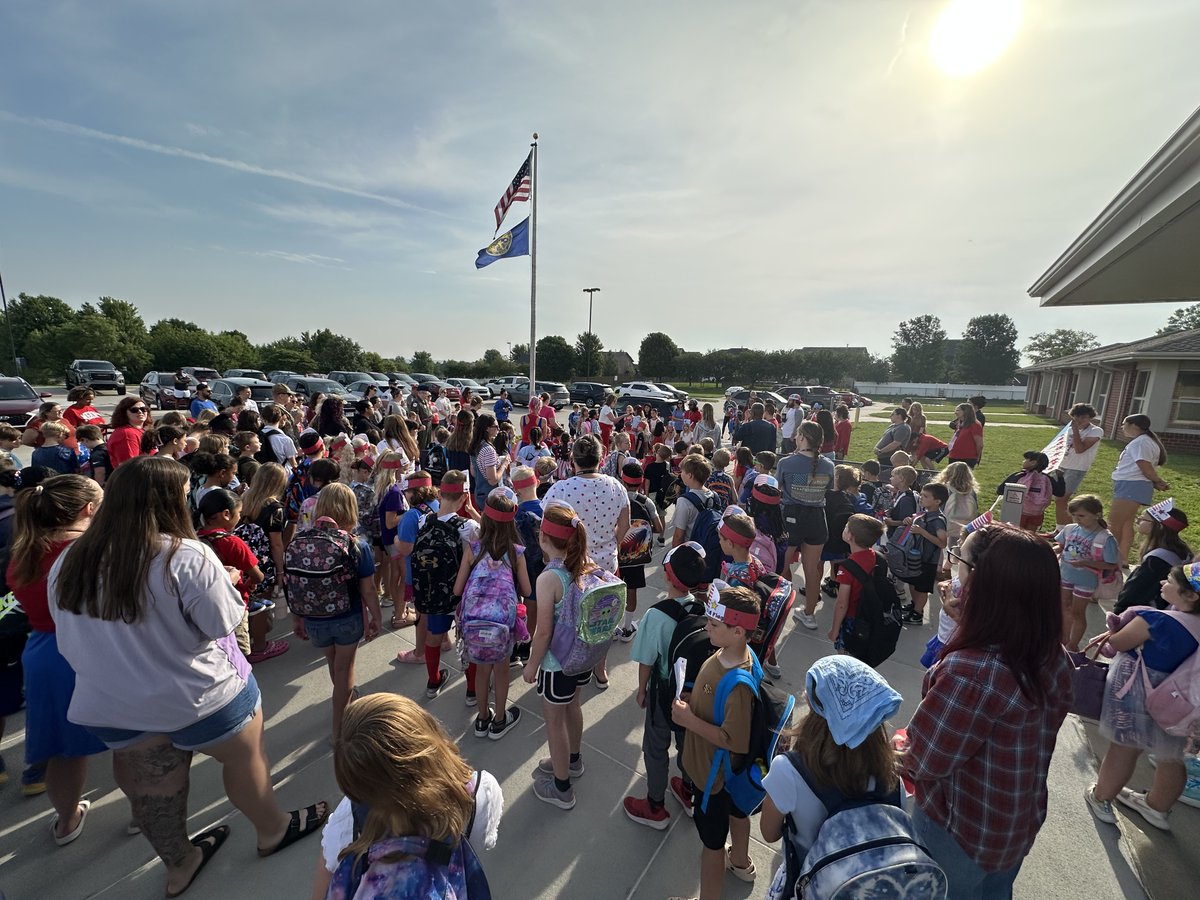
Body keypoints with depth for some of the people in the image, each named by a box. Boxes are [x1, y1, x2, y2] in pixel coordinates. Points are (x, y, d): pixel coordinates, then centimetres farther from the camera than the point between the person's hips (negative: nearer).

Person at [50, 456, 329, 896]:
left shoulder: (69, 562, -8)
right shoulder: (186, 556, -29)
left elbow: (70, 641, 4)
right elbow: (224, 621, -21)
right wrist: (220, 581, -4)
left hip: (111, 703, 6)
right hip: (198, 695, -5)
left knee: (152, 788, 24)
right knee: (245, 757, 19)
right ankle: (273, 830, 41)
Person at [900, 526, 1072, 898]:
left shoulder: (972, 672, -39)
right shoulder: (1057, 660, -15)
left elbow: (924, 761, -26)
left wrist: (898, 749, -5)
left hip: (961, 830, -5)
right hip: (1021, 824, 5)